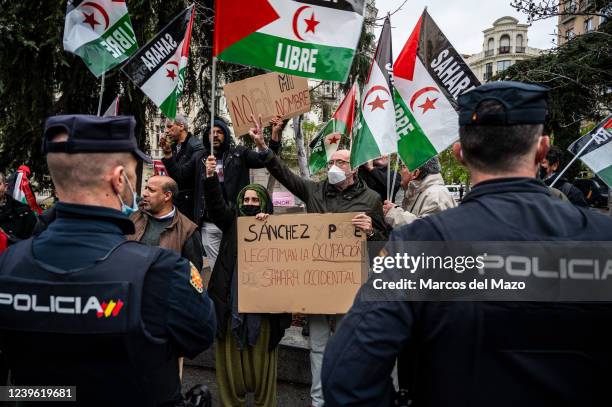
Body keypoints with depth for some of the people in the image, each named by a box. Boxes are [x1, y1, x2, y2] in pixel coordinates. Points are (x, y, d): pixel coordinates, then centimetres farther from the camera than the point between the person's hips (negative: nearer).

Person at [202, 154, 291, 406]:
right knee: (230, 354, 7)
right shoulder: (232, 220, 9)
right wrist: (210, 177, -23)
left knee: (261, 356, 7)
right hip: (231, 300, 1)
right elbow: (215, 205, -7)